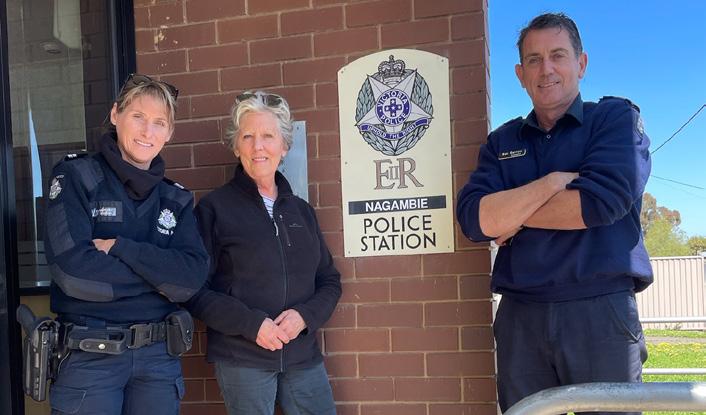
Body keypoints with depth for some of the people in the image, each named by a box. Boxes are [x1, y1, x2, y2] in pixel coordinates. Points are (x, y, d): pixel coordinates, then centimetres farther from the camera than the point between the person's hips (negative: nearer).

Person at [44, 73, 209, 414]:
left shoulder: (176, 199, 8)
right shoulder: (76, 177, -4)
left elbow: (192, 278, -9)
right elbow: (74, 273, -18)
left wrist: (118, 247, -16)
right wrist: (160, 276, -9)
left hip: (160, 356, 4)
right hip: (90, 357, -4)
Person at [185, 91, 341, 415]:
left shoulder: (301, 211, 11)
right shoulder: (215, 207, -3)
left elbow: (329, 281, 12)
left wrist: (305, 315, -8)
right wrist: (251, 324, -17)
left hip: (303, 356, 4)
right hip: (241, 360, -4)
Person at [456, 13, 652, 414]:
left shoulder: (617, 117, 2)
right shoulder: (502, 142, 12)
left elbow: (604, 200, -15)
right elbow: (474, 219, -3)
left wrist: (511, 212, -5)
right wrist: (553, 182, -11)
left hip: (601, 310, -3)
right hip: (520, 316, 3)